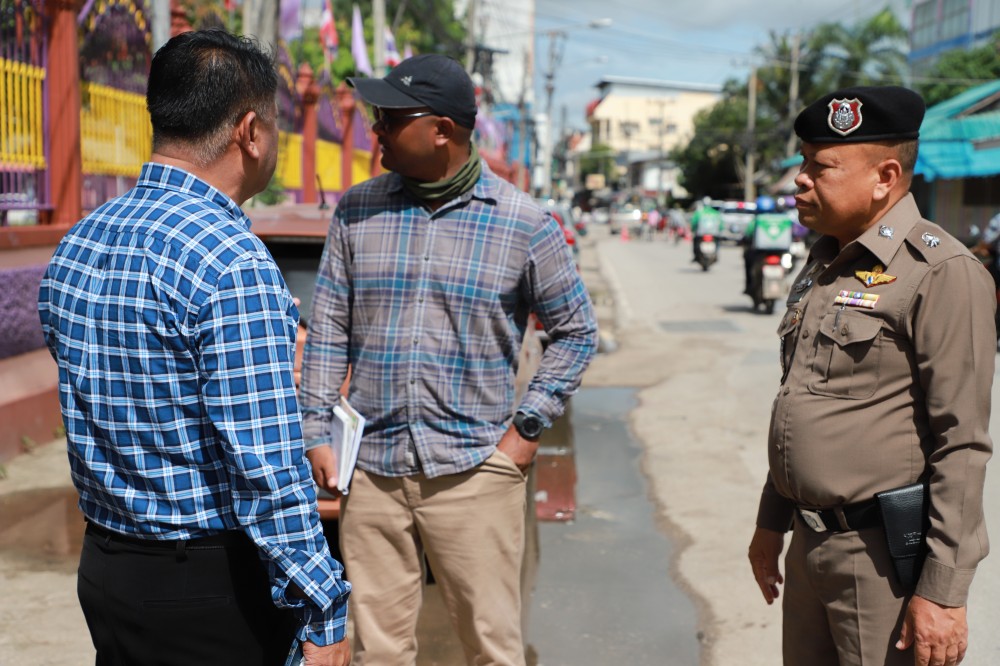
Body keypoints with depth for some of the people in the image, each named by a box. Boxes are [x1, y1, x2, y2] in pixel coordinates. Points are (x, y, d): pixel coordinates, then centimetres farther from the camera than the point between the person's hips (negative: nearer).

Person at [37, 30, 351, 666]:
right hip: (217, 583, -8)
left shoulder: (74, 247, 3)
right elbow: (266, 466, -25)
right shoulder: (234, 264, -23)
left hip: (104, 565, 8)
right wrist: (323, 614, -17)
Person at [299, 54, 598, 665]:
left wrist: (529, 427, -2)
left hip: (474, 471, -2)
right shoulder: (357, 210, 5)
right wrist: (318, 433, 3)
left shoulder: (524, 223, -4)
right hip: (372, 470, 3)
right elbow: (329, 329, 8)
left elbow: (576, 331, 5)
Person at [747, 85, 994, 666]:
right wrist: (772, 522, 20)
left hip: (886, 556, -8)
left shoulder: (941, 274, -15)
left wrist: (943, 592, -18)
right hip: (809, 546, 8)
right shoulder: (823, 264, 11)